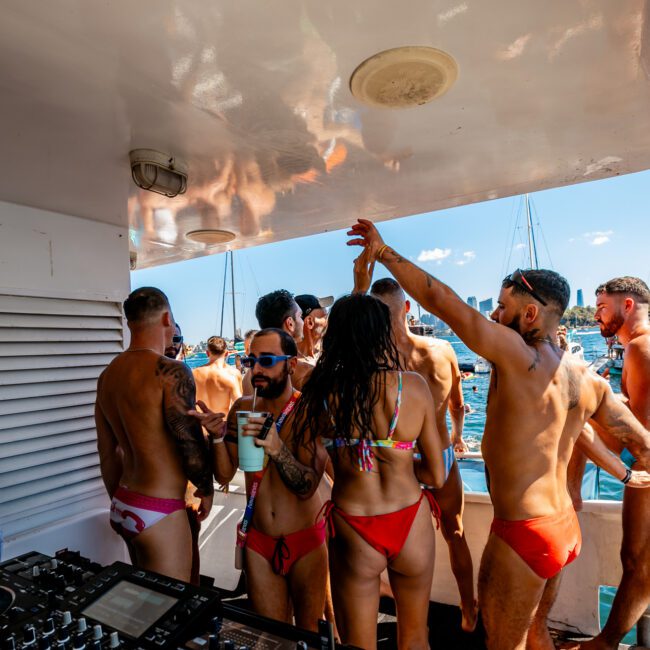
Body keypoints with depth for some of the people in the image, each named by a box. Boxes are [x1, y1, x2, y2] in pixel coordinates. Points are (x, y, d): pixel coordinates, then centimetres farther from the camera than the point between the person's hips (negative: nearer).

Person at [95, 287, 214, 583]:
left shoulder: (107, 375, 5)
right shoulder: (170, 372, -20)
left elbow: (107, 453, 13)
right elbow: (192, 443, -18)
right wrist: (206, 490, 0)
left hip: (123, 505, 8)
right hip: (160, 512, -8)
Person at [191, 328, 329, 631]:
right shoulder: (242, 408, -3)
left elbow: (307, 487, -23)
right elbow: (224, 475, -2)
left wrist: (277, 449, -40)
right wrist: (217, 436, -21)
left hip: (305, 541, -3)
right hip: (259, 541, 3)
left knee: (309, 631, 18)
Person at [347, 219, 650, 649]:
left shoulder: (517, 355, -20)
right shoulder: (590, 380, 1)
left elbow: (439, 299, -24)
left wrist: (383, 251, -14)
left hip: (523, 534, -8)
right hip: (566, 528, 8)